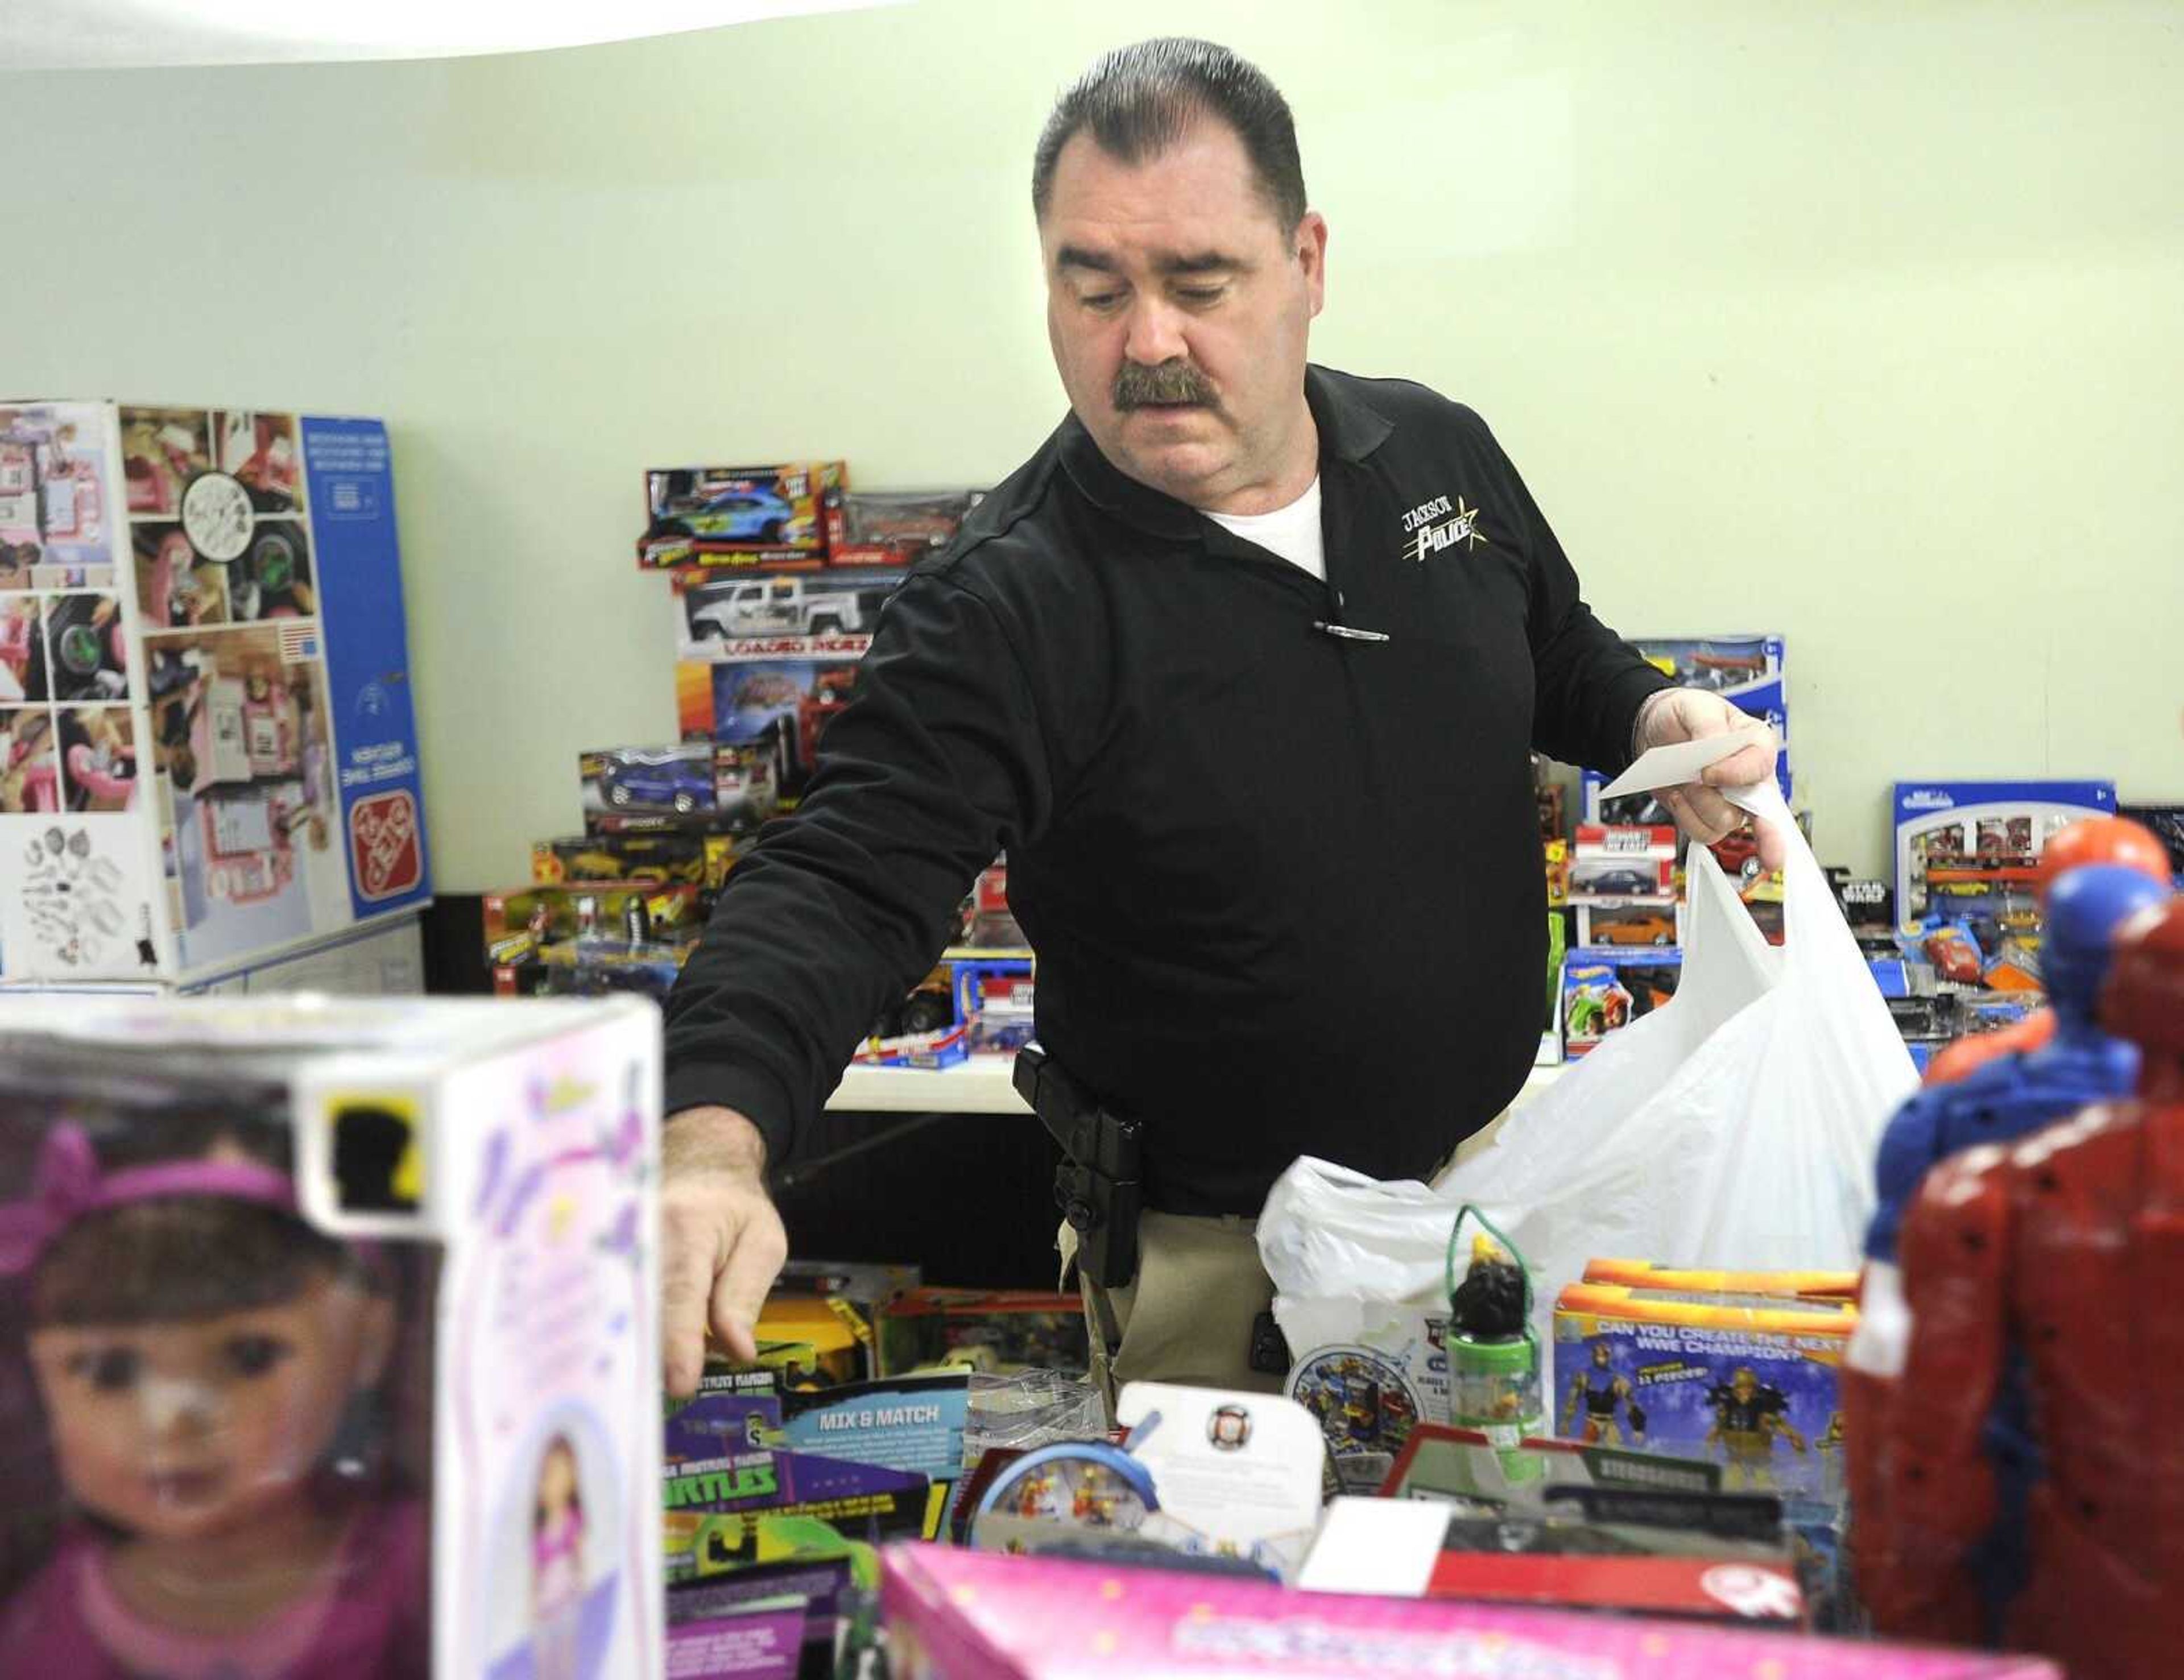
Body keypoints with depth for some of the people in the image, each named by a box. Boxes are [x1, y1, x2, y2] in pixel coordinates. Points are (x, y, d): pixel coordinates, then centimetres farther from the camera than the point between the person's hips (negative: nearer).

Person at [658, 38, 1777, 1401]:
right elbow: (844, 887, -29)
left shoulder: (1442, 454, -2)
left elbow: (1561, 654, 15)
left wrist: (1654, 719, -7)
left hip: (1506, 1169, 6)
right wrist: (718, 1136, -46)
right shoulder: (1010, 611, -22)